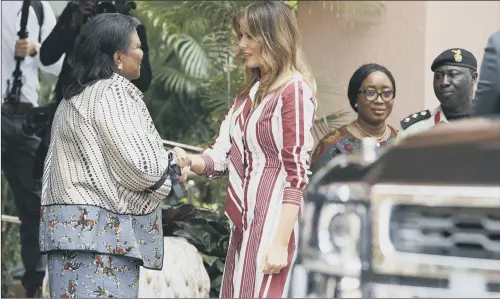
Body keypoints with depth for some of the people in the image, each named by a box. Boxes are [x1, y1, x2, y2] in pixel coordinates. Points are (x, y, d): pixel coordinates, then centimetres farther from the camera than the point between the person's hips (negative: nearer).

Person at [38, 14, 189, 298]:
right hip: (101, 231, -9)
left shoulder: (75, 97, 18)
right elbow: (139, 165, -16)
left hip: (70, 228, 9)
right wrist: (173, 167, 2)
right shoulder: (114, 91, -9)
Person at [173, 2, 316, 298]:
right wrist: (187, 160, -10)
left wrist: (281, 243, -18)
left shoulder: (294, 90, -9)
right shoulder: (249, 92, 16)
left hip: (273, 223, -8)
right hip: (245, 222, 8)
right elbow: (221, 156, 12)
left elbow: (297, 172, -14)